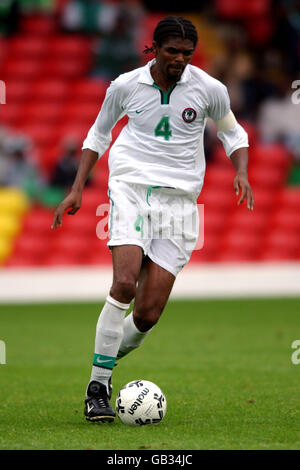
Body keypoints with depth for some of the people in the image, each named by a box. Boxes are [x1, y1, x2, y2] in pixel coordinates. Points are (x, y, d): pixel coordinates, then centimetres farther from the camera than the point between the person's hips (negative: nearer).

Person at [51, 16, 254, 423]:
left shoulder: (209, 89, 1)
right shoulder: (125, 86, 2)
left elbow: (232, 133, 17)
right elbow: (98, 134, 17)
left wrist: (241, 173, -2)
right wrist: (77, 188, 9)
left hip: (179, 201, 1)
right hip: (131, 188, -1)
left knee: (149, 313, -7)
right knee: (124, 283, -25)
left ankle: (107, 364, 23)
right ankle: (97, 387, -15)